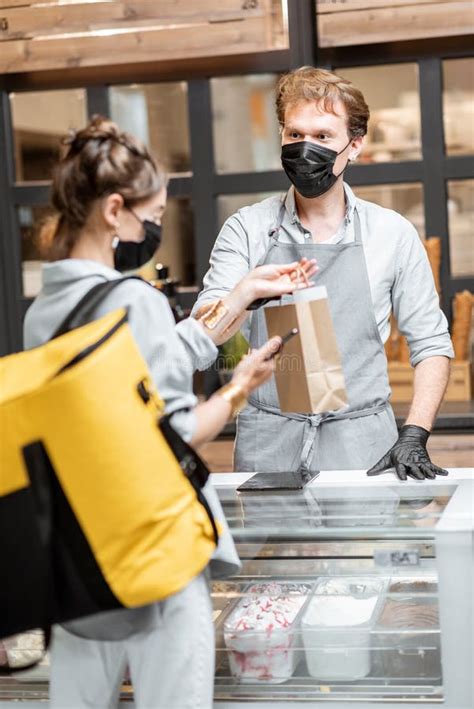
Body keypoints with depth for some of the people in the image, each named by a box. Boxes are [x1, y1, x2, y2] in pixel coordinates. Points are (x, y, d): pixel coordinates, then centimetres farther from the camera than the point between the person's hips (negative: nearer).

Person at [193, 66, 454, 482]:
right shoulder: (246, 229, 3)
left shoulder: (393, 234, 3)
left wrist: (414, 436, -6)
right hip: (267, 447, 0)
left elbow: (431, 344, 7)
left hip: (362, 449, 0)